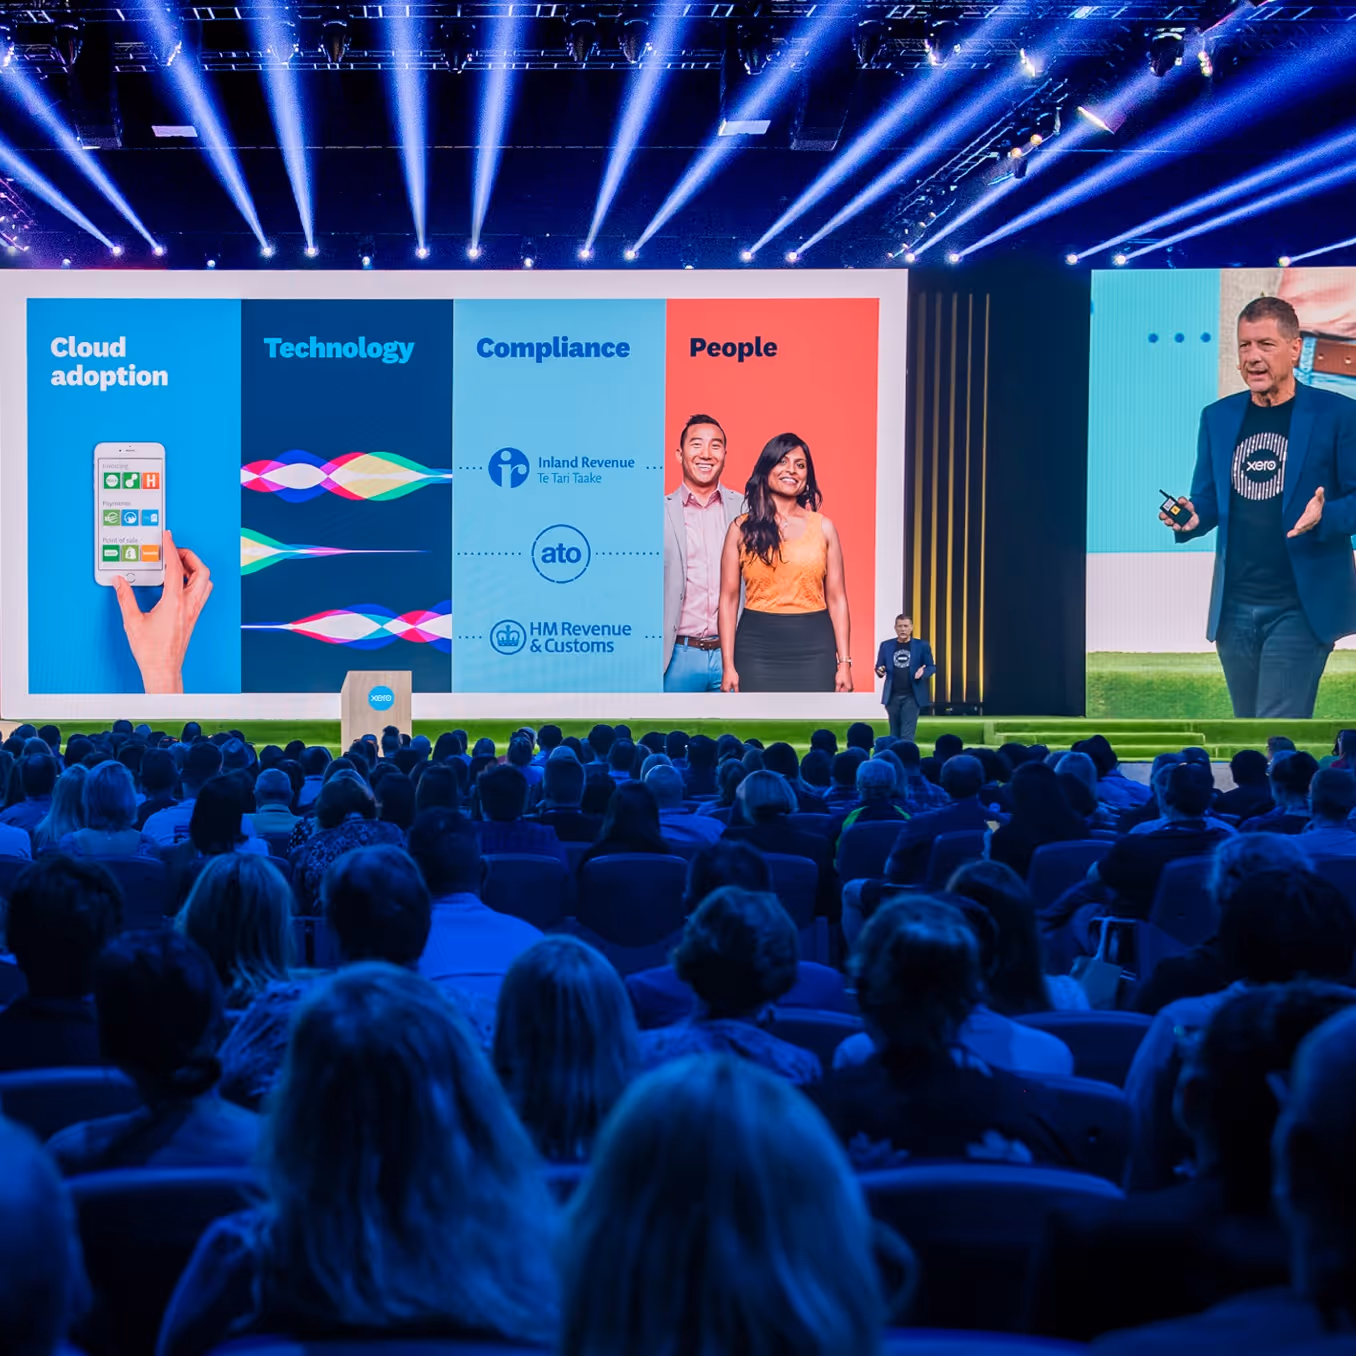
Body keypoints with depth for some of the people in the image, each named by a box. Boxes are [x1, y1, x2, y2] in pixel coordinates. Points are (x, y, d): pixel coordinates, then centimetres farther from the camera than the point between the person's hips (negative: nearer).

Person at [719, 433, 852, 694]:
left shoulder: (823, 527, 8)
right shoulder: (742, 529, 5)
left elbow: (837, 599, 7)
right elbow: (729, 599, 3)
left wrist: (844, 662, 0)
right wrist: (728, 665, -4)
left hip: (814, 649, 1)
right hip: (757, 648, -1)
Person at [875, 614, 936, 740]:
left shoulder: (922, 645, 1)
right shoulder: (886, 645, 7)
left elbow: (932, 667, 5)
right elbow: (878, 667, 11)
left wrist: (923, 672, -17)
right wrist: (880, 671, -13)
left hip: (912, 696, -3)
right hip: (892, 696, 3)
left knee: (907, 734, -8)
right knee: (895, 734, 12)